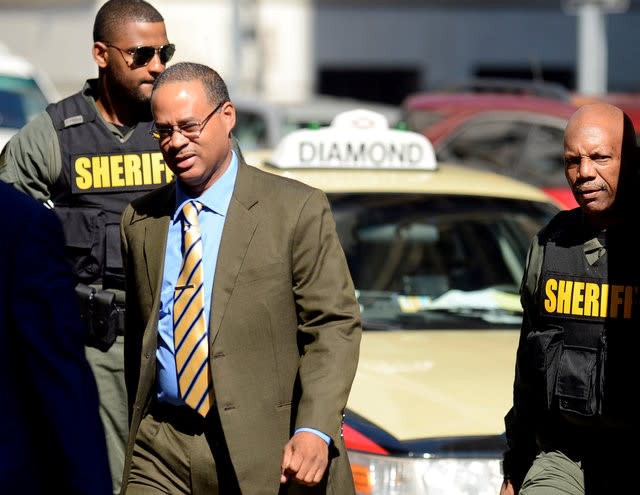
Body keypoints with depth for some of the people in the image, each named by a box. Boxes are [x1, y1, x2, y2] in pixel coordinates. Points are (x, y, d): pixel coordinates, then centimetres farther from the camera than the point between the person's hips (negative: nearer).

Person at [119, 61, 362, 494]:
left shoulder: (298, 209, -2)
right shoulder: (140, 221, 12)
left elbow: (334, 326, -6)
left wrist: (315, 430, -18)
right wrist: (137, 434, 13)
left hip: (268, 451, -3)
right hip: (161, 448, 3)